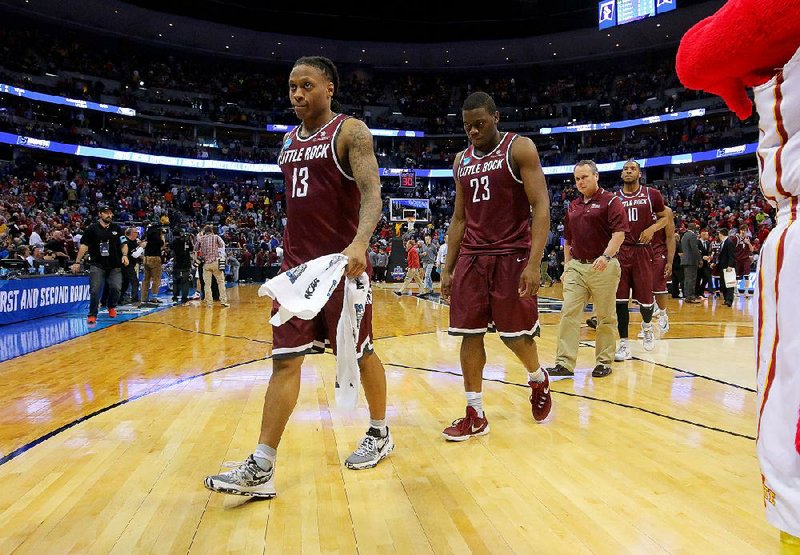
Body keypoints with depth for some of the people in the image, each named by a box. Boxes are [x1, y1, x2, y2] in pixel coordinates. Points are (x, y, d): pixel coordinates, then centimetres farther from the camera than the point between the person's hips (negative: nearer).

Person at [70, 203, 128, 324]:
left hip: (115, 265, 2)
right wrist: (77, 262, -5)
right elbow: (84, 245, 0)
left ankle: (112, 307, 23)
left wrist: (124, 255, -10)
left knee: (115, 288, -5)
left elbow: (124, 244, 9)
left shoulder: (117, 228, 7)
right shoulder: (92, 228, 0)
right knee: (94, 291, -5)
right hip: (97, 265, -2)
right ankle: (92, 315, 6)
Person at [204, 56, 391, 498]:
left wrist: (359, 242, -35)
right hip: (296, 265, 6)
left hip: (342, 263, -5)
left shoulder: (350, 131, -5)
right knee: (285, 361, -1)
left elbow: (371, 192, -18)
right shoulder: (289, 141, 16)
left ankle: (379, 434, 32)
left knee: (361, 353, 9)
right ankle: (261, 469, 1)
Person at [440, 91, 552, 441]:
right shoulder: (461, 160, 13)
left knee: (515, 334, 1)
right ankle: (475, 415, 12)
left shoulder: (519, 148, -4)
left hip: (512, 256, -5)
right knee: (470, 335, 2)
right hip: (471, 257, 5)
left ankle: (538, 379, 34)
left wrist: (533, 263, -21)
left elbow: (541, 207, -11)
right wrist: (448, 267, 10)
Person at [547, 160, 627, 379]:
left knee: (606, 317, 5)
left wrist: (606, 256, -25)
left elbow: (619, 233, -11)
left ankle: (604, 361, 18)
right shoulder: (573, 206, 17)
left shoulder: (610, 201, -1)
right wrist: (567, 266, 17)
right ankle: (565, 363, -3)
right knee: (569, 314, -4)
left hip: (603, 268, -5)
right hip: (576, 267, 5)